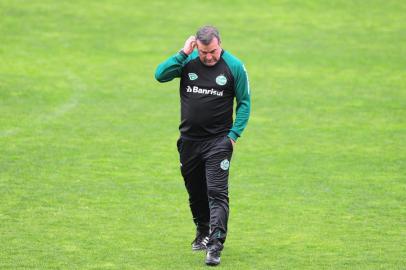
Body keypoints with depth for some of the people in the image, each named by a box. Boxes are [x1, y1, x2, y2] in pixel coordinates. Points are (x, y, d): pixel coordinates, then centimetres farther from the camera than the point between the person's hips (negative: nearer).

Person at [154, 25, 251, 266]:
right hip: (189, 139, 3)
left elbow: (244, 102, 0)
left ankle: (215, 245, -17)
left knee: (217, 192, -13)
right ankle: (203, 231, 38)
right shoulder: (188, 61, -3)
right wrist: (183, 54, -19)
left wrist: (234, 134, -8)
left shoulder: (234, 66, -7)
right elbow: (160, 75, -14)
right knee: (195, 191, 17)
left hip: (218, 140, -3)